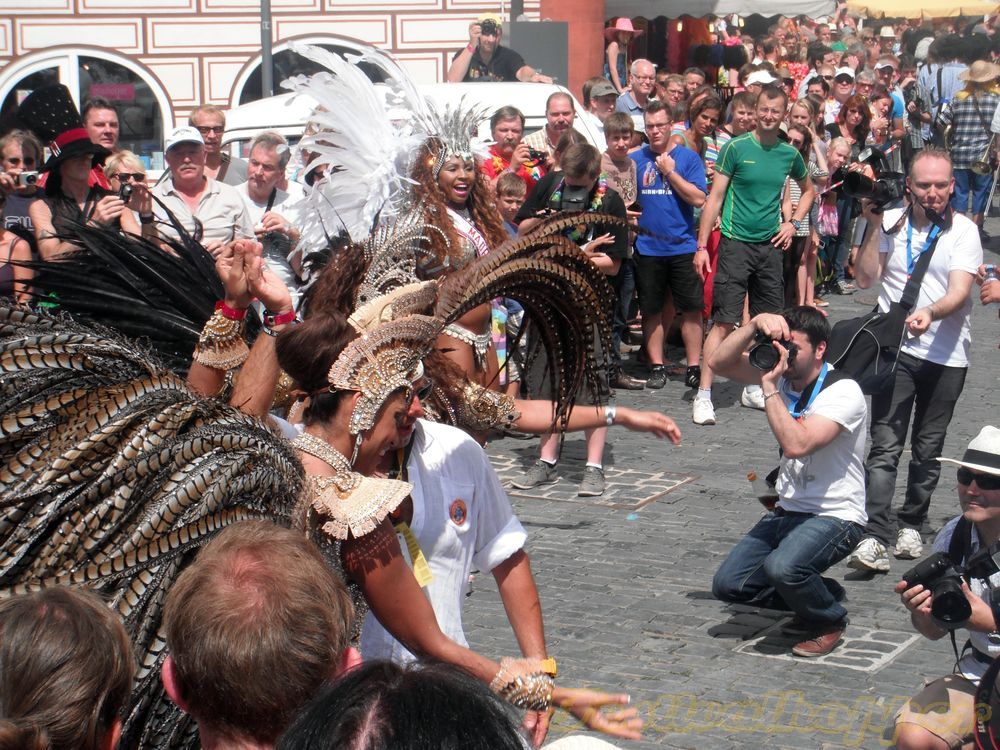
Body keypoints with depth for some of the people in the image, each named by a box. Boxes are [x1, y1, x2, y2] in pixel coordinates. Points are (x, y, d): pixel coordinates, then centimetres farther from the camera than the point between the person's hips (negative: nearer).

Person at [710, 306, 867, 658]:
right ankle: (813, 595, 19)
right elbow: (719, 363, -3)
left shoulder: (843, 392, -20)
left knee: (781, 567, -34)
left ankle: (829, 620, -1)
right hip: (787, 511, 8)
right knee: (727, 584, -4)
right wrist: (755, 325, -16)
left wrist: (769, 386, -27)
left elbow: (796, 444, -33)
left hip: (834, 518, -7)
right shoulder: (783, 376, 2)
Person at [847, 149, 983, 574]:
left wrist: (930, 313, -31)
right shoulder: (891, 223, 3)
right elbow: (865, 279, -1)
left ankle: (911, 526, 26)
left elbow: (959, 292, -12)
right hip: (896, 349, 0)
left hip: (947, 355, 0)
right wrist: (873, 226, -7)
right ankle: (873, 538, -13)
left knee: (928, 450, 10)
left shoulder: (964, 232, -1)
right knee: (885, 446, -9)